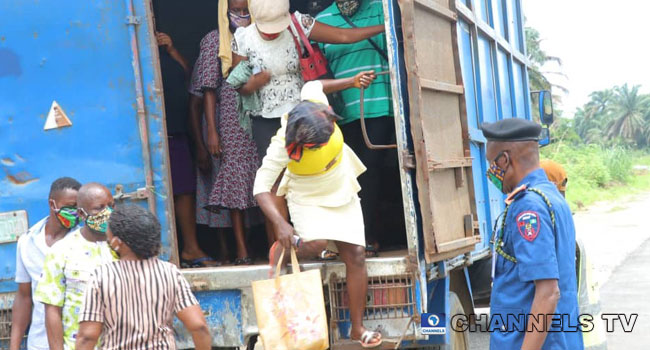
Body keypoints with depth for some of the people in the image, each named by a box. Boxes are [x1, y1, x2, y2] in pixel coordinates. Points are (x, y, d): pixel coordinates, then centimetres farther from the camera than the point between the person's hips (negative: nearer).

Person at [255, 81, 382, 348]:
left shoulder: (317, 105, -23)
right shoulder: (283, 146, -33)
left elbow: (312, 85, 1)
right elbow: (262, 187, -32)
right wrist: (280, 224, -43)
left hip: (344, 195, 5)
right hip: (308, 200, -5)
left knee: (356, 255, -4)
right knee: (317, 243, -32)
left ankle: (357, 328, 5)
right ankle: (282, 251, 6)